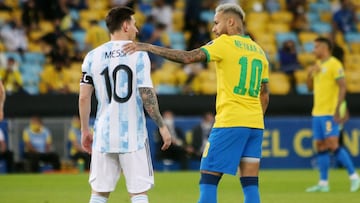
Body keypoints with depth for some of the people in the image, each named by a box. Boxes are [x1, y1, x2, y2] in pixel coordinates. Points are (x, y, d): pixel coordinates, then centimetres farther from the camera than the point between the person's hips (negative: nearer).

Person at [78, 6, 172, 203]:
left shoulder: (93, 57, 5)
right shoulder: (138, 54, -4)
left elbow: (84, 97, 4)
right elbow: (147, 95, -9)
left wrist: (85, 130, 14)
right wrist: (162, 126, -1)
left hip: (104, 136, 3)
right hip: (133, 135, -3)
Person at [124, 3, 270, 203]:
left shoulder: (225, 43, -4)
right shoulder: (259, 51, 17)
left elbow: (187, 57, -15)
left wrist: (148, 47, -13)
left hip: (230, 122, -7)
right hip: (255, 125, 7)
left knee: (208, 179, -2)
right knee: (251, 184, 4)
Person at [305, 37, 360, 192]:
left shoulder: (334, 64, -8)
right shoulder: (318, 66, 17)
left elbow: (342, 87, -15)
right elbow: (310, 87, 22)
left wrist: (338, 108, -23)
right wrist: (310, 74, 3)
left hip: (330, 113, -8)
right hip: (317, 112, 8)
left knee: (333, 145, -14)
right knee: (320, 147, 5)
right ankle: (323, 184, 7)